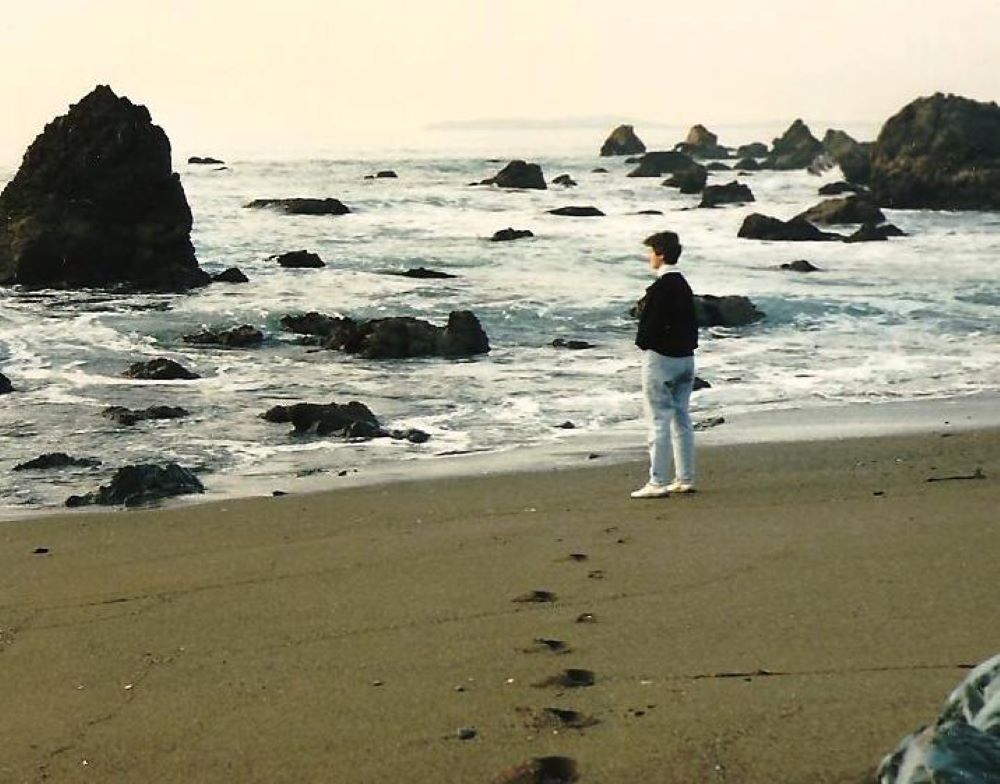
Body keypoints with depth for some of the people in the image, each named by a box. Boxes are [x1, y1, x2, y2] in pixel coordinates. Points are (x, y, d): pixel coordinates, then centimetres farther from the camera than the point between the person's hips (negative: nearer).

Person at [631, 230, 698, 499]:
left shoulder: (660, 288, -19)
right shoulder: (684, 286, 9)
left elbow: (651, 325, -20)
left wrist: (642, 342, -2)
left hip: (661, 358, -9)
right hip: (684, 357, 9)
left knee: (659, 421, -4)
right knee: (681, 419, 13)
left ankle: (658, 482, -2)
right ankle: (685, 479, 17)